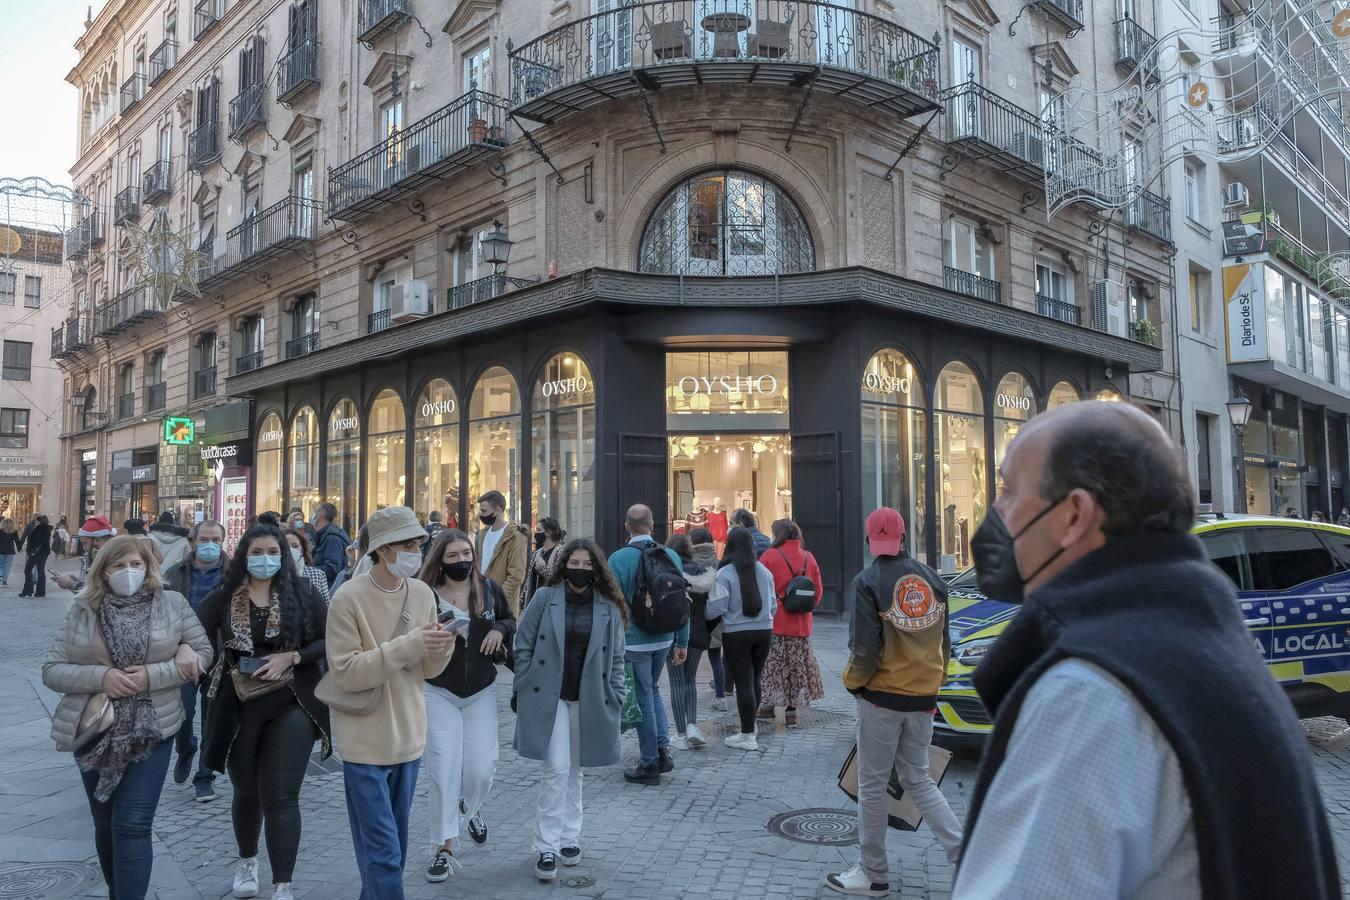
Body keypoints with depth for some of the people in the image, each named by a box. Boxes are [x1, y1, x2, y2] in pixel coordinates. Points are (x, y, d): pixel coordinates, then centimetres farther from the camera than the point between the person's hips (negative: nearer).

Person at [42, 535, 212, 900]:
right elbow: (52, 670, -1)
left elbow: (202, 653, -2)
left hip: (151, 730, -2)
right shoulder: (83, 609, -1)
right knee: (105, 824, 16)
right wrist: (100, 677, -19)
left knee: (132, 825, -9)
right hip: (95, 731, 3)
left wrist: (152, 675, -16)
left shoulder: (173, 602, -3)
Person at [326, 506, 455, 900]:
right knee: (382, 853, -1)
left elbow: (428, 670, 6)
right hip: (366, 742, -6)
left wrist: (442, 647, -17)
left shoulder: (423, 593, 0)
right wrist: (408, 645, -28)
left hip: (408, 737, 6)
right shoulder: (348, 598, -16)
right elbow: (345, 672, -21)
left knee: (394, 847, 21)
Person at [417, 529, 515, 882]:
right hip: (438, 693, -2)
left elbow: (511, 621, 15)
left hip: (481, 693, 3)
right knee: (444, 770, -3)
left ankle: (470, 809, 39)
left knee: (481, 768, 3)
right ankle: (444, 848, 11)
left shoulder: (489, 589, -1)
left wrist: (499, 630, -7)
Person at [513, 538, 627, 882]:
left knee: (575, 771, 13)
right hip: (548, 696, -2)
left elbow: (616, 657, 7)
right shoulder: (544, 598, -3)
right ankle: (547, 848, 4)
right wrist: (520, 690, -1)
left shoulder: (608, 606, 1)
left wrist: (615, 698, 3)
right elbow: (523, 645, 1)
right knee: (556, 770, -6)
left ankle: (569, 838, 27)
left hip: (589, 700, 2)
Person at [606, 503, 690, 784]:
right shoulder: (671, 555, 0)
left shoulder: (619, 558, -14)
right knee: (652, 690, 23)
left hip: (634, 641, -5)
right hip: (664, 639, 5)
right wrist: (682, 642, 12)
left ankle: (649, 764, 15)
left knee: (643, 697, 6)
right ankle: (663, 748, 15)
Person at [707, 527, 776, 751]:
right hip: (764, 632, 5)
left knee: (743, 683, 0)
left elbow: (716, 609, -15)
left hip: (736, 634, -5)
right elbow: (773, 604, 9)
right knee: (754, 680, 17)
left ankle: (747, 736, 5)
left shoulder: (725, 574, -15)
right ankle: (750, 725, 32)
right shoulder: (764, 572, 1)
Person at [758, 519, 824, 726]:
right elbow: (818, 591, 7)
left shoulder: (769, 556, -11)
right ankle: (791, 709, 16)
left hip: (774, 623, -4)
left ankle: (767, 705, 14)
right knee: (796, 666, 12)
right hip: (801, 625, 4)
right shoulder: (808, 558, 3)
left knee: (771, 666, 8)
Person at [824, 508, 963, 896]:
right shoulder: (932, 578, 3)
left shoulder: (867, 581, -13)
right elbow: (944, 640, 8)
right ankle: (965, 850, 9)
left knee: (873, 785, 8)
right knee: (918, 780, 20)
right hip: (923, 697, 5)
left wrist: (853, 682, 0)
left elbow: (865, 647, -17)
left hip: (882, 696, -5)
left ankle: (873, 874, 19)